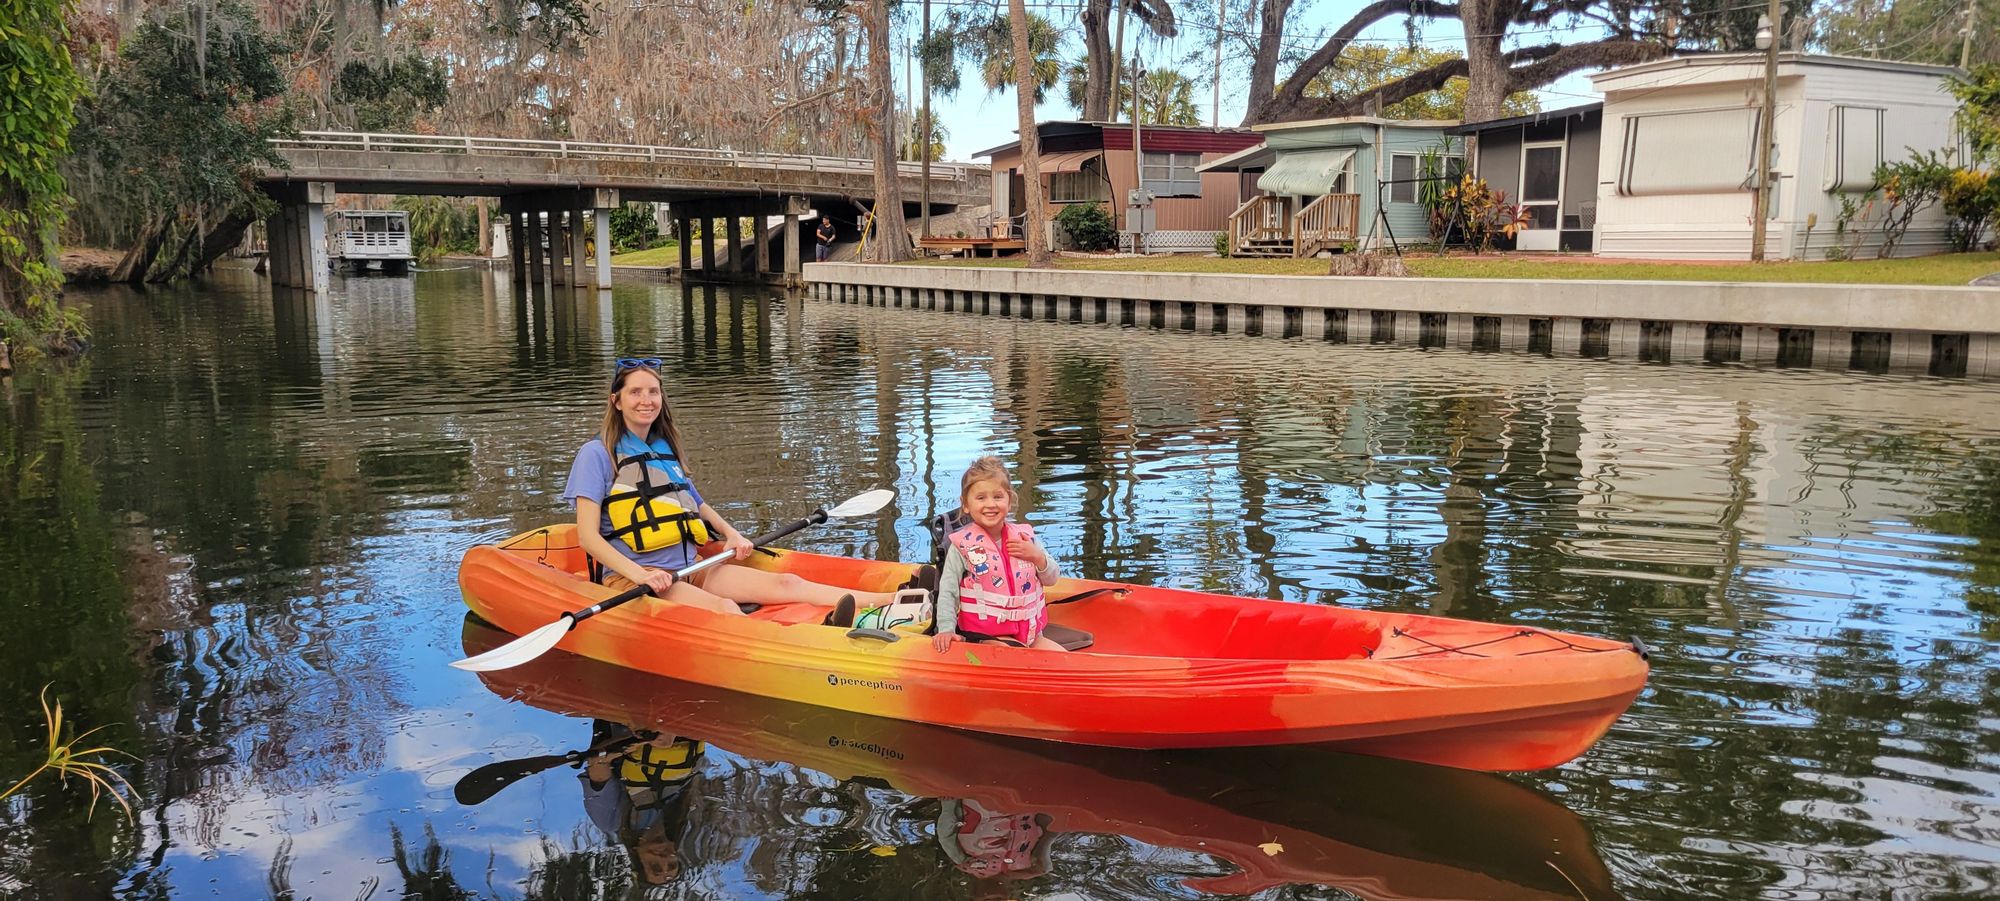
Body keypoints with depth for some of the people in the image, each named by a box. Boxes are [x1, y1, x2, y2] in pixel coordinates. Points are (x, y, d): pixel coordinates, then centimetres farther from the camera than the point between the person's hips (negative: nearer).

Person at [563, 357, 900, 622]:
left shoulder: (665, 448, 17)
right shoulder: (597, 453, -4)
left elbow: (696, 504, 30)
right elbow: (588, 535, -12)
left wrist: (731, 533, 10)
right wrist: (639, 575, -24)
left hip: (690, 568, 7)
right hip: (631, 578, -6)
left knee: (785, 583, -14)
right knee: (723, 609, -33)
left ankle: (897, 601, -30)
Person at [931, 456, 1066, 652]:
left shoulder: (1024, 536, 6)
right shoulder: (963, 544, -6)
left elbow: (1052, 578, 13)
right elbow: (947, 591, -5)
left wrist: (1038, 557, -7)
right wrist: (946, 630, -16)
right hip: (985, 635, -5)